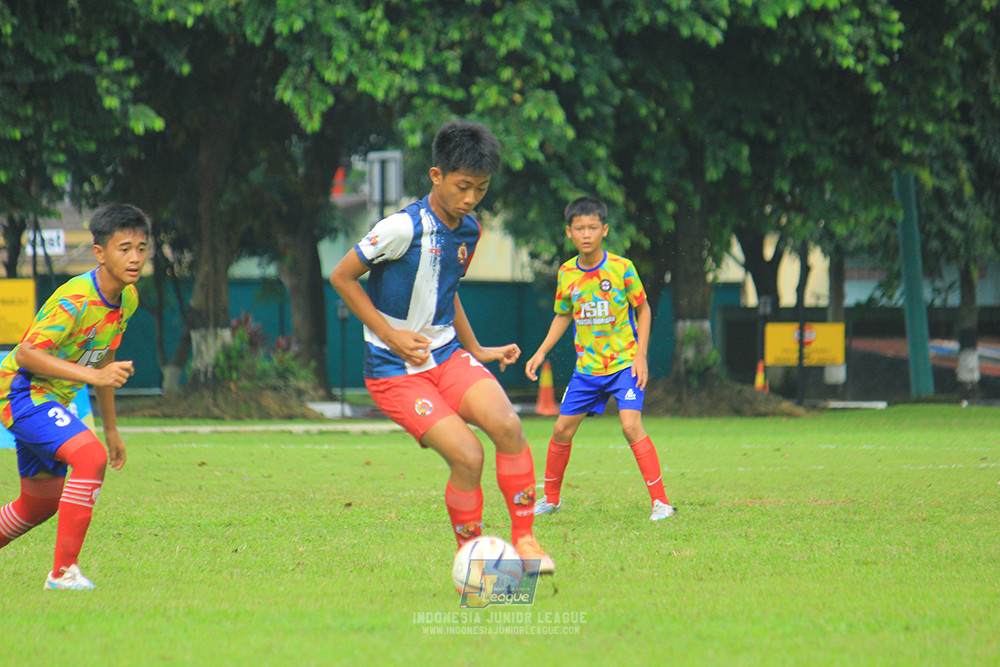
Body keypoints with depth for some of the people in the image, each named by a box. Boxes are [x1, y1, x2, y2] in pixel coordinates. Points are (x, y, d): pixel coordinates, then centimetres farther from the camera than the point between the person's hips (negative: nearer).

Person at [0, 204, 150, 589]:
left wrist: (111, 428, 21)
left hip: (53, 399, 10)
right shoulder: (75, 299, -25)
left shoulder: (127, 299, 4)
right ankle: (63, 571, -25)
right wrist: (93, 375, -33)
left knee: (40, 503, 15)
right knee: (90, 456, -29)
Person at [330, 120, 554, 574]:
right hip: (394, 371, -6)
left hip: (447, 355, 6)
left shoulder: (468, 231, 6)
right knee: (467, 455, -21)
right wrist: (392, 336, -12)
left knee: (507, 425, -22)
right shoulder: (404, 228, -17)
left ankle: (524, 540, -10)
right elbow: (342, 277, -9)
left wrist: (476, 351, 19)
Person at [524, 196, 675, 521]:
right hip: (587, 366, 4)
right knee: (562, 429, 6)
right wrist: (541, 353, 6)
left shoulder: (621, 268, -12)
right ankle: (550, 498, 26)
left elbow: (643, 309, -1)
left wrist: (641, 355, -8)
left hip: (624, 363, -4)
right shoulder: (566, 273, -1)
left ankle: (660, 500, -15)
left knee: (631, 425, -21)